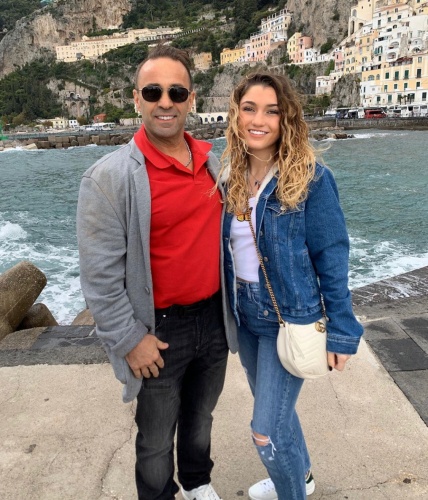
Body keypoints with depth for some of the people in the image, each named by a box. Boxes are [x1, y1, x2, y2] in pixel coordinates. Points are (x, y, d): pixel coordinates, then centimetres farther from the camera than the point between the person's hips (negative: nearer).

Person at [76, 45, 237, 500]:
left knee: (200, 420, 27)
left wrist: (230, 307, 13)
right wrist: (129, 340, -14)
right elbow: (100, 274, -16)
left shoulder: (211, 162, 2)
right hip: (159, 330, -5)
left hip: (214, 318, 6)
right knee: (157, 442, 16)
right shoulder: (109, 177, -17)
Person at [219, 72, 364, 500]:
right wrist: (227, 309, 12)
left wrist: (340, 330, -11)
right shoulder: (230, 177, -1)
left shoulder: (310, 179, -16)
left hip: (290, 318, -6)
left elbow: (331, 257, -13)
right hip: (244, 315, 6)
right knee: (273, 407, 24)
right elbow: (225, 247, 7)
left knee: (266, 429, 0)